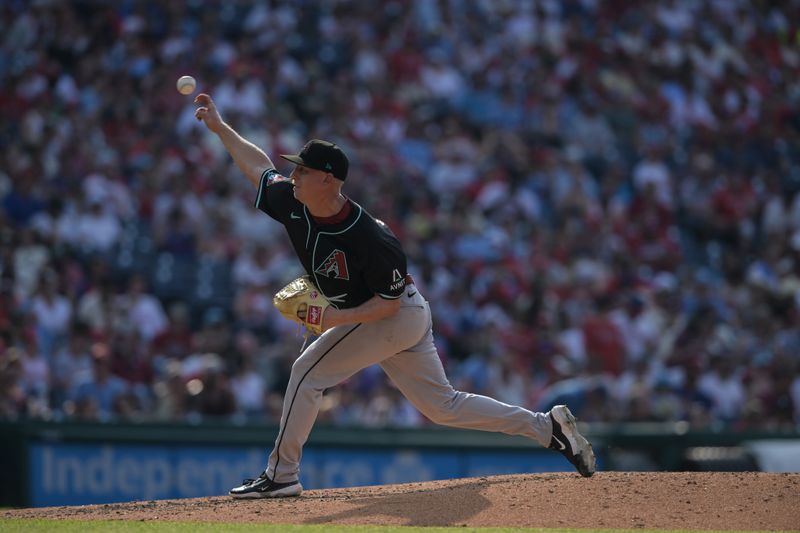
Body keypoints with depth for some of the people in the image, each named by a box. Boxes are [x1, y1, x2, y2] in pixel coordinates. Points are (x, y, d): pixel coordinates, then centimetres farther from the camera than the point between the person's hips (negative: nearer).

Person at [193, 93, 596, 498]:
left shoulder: (369, 239, -31)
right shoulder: (294, 205, -9)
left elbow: (389, 302, -23)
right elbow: (259, 167, 8)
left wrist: (335, 319, -32)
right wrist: (219, 127, 7)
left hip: (395, 315, -9)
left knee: (308, 371, -10)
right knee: (443, 405, 12)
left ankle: (281, 475, -2)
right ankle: (547, 427, 14)